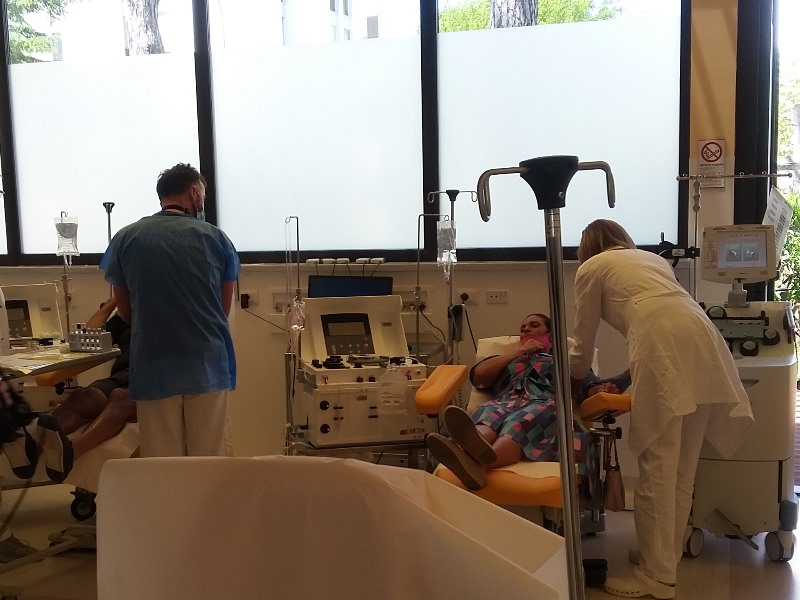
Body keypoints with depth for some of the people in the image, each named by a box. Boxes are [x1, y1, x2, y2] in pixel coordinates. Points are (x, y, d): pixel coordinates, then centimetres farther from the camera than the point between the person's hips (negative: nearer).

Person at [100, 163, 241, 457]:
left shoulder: (125, 239, 3)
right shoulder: (215, 238, 0)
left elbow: (124, 309, 11)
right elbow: (225, 307, 7)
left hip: (153, 366, 1)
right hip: (207, 364, -1)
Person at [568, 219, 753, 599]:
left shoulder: (591, 268, 20)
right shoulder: (653, 258, 36)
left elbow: (584, 342, 24)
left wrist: (573, 384, 42)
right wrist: (622, 380, 45)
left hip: (665, 347, -6)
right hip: (703, 340, 7)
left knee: (657, 468, -1)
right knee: (682, 467, 15)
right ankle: (667, 554, 28)